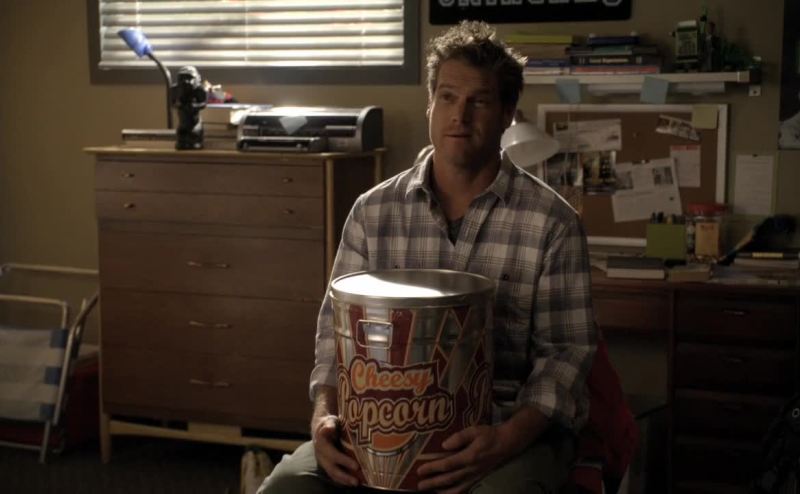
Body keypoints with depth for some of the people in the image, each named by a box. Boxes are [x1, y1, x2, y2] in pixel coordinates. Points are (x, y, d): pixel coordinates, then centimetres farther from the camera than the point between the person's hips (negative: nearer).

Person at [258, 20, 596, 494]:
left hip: (509, 422, -2)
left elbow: (566, 349, -3)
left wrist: (508, 439, -20)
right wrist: (326, 412, -9)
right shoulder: (373, 210, 7)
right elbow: (338, 322, 10)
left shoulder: (552, 221, -2)